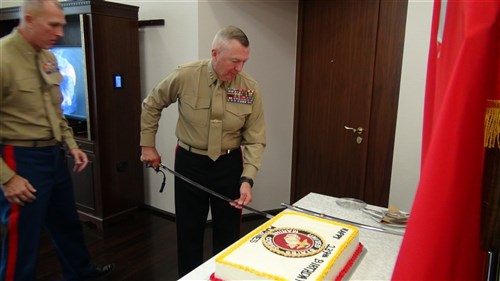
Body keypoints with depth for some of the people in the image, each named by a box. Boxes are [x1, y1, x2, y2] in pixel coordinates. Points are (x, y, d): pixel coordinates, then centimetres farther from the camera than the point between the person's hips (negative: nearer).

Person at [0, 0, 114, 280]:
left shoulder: (48, 57, 6)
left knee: (67, 222, 24)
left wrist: (72, 145, 9)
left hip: (55, 154, 8)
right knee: (23, 239, 7)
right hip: (22, 159, -8)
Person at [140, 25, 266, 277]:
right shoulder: (185, 76, -14)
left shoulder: (250, 89, -12)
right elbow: (151, 105, 3)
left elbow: (255, 140, -10)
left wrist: (247, 179, -21)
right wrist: (148, 145, 3)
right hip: (189, 162, 0)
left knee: (228, 233, 13)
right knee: (188, 230, 14)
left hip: (229, 164, 1)